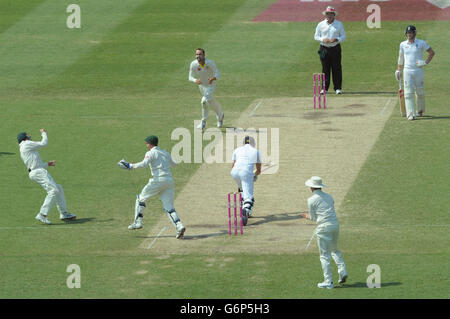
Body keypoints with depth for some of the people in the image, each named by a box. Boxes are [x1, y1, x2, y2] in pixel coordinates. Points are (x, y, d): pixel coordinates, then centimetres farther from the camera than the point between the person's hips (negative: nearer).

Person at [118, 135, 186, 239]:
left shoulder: (151, 153, -1)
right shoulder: (165, 153, 20)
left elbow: (143, 164, -19)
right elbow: (173, 164, 37)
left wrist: (130, 166, -8)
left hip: (158, 180, -6)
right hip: (169, 181, 6)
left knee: (141, 199, 14)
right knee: (169, 207, 2)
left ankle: (138, 222, 10)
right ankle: (179, 226, -19)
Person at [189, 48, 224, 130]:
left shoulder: (210, 63, -27)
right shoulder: (193, 64, -21)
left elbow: (217, 74, -23)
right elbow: (190, 77, -17)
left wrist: (213, 78, -45)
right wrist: (195, 81, -40)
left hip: (211, 85, -4)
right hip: (201, 85, 4)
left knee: (204, 101, -24)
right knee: (212, 102, 21)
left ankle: (203, 122, -10)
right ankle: (220, 115, 49)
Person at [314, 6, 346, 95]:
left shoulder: (339, 24, 6)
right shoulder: (320, 24, 8)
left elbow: (343, 36, 6)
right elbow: (316, 36, 9)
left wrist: (336, 39, -15)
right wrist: (323, 39, -12)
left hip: (335, 48, -1)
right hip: (324, 49, 1)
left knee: (337, 69, -2)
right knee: (325, 69, 1)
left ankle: (338, 88, 3)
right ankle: (324, 88, 6)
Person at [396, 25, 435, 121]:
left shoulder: (421, 43, -2)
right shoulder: (403, 44, 6)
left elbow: (432, 52, 5)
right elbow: (401, 57, 17)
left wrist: (426, 62, -6)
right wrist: (399, 70, 15)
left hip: (418, 70, -1)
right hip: (407, 71, 1)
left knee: (420, 92, 6)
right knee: (408, 93, -9)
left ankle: (420, 110, 30)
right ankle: (410, 114, -13)